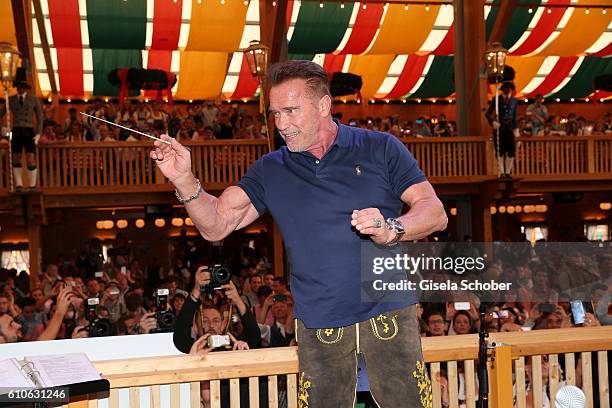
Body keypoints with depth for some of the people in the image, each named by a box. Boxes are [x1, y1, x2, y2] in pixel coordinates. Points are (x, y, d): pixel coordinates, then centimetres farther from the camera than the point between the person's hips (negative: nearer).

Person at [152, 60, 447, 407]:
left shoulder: (380, 149, 2)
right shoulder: (271, 170, 8)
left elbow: (436, 213, -1)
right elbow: (216, 225, 2)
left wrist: (391, 229, -21)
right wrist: (184, 180, -15)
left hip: (388, 313, -1)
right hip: (318, 324, 2)